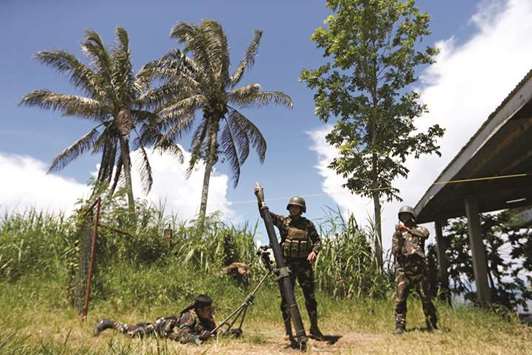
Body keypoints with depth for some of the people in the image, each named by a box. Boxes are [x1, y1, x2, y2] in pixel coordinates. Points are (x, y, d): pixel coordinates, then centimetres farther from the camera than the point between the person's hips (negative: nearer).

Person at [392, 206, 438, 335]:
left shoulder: (419, 229, 10)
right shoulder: (397, 234, 13)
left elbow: (425, 234, -16)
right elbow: (395, 251, 1)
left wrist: (408, 229, -22)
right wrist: (398, 236, -13)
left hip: (419, 269, 0)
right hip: (402, 270, 0)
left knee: (426, 299, 4)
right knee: (400, 299, -5)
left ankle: (432, 326, 17)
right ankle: (399, 326, 1)